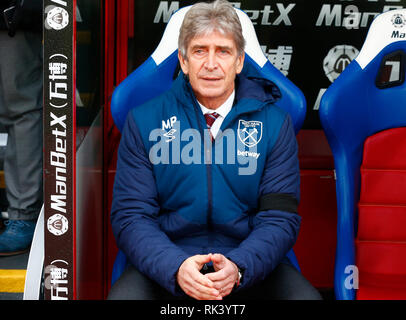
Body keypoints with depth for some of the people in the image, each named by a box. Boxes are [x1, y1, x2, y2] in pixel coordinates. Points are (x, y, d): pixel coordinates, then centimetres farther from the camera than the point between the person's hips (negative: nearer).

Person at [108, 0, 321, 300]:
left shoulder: (275, 123, 3)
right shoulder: (143, 121, 2)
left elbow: (280, 218, -1)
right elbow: (130, 214, -2)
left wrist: (238, 268, -20)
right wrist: (176, 267, -20)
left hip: (250, 264, 1)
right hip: (167, 263, 0)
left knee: (305, 295, -25)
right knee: (124, 295, -29)